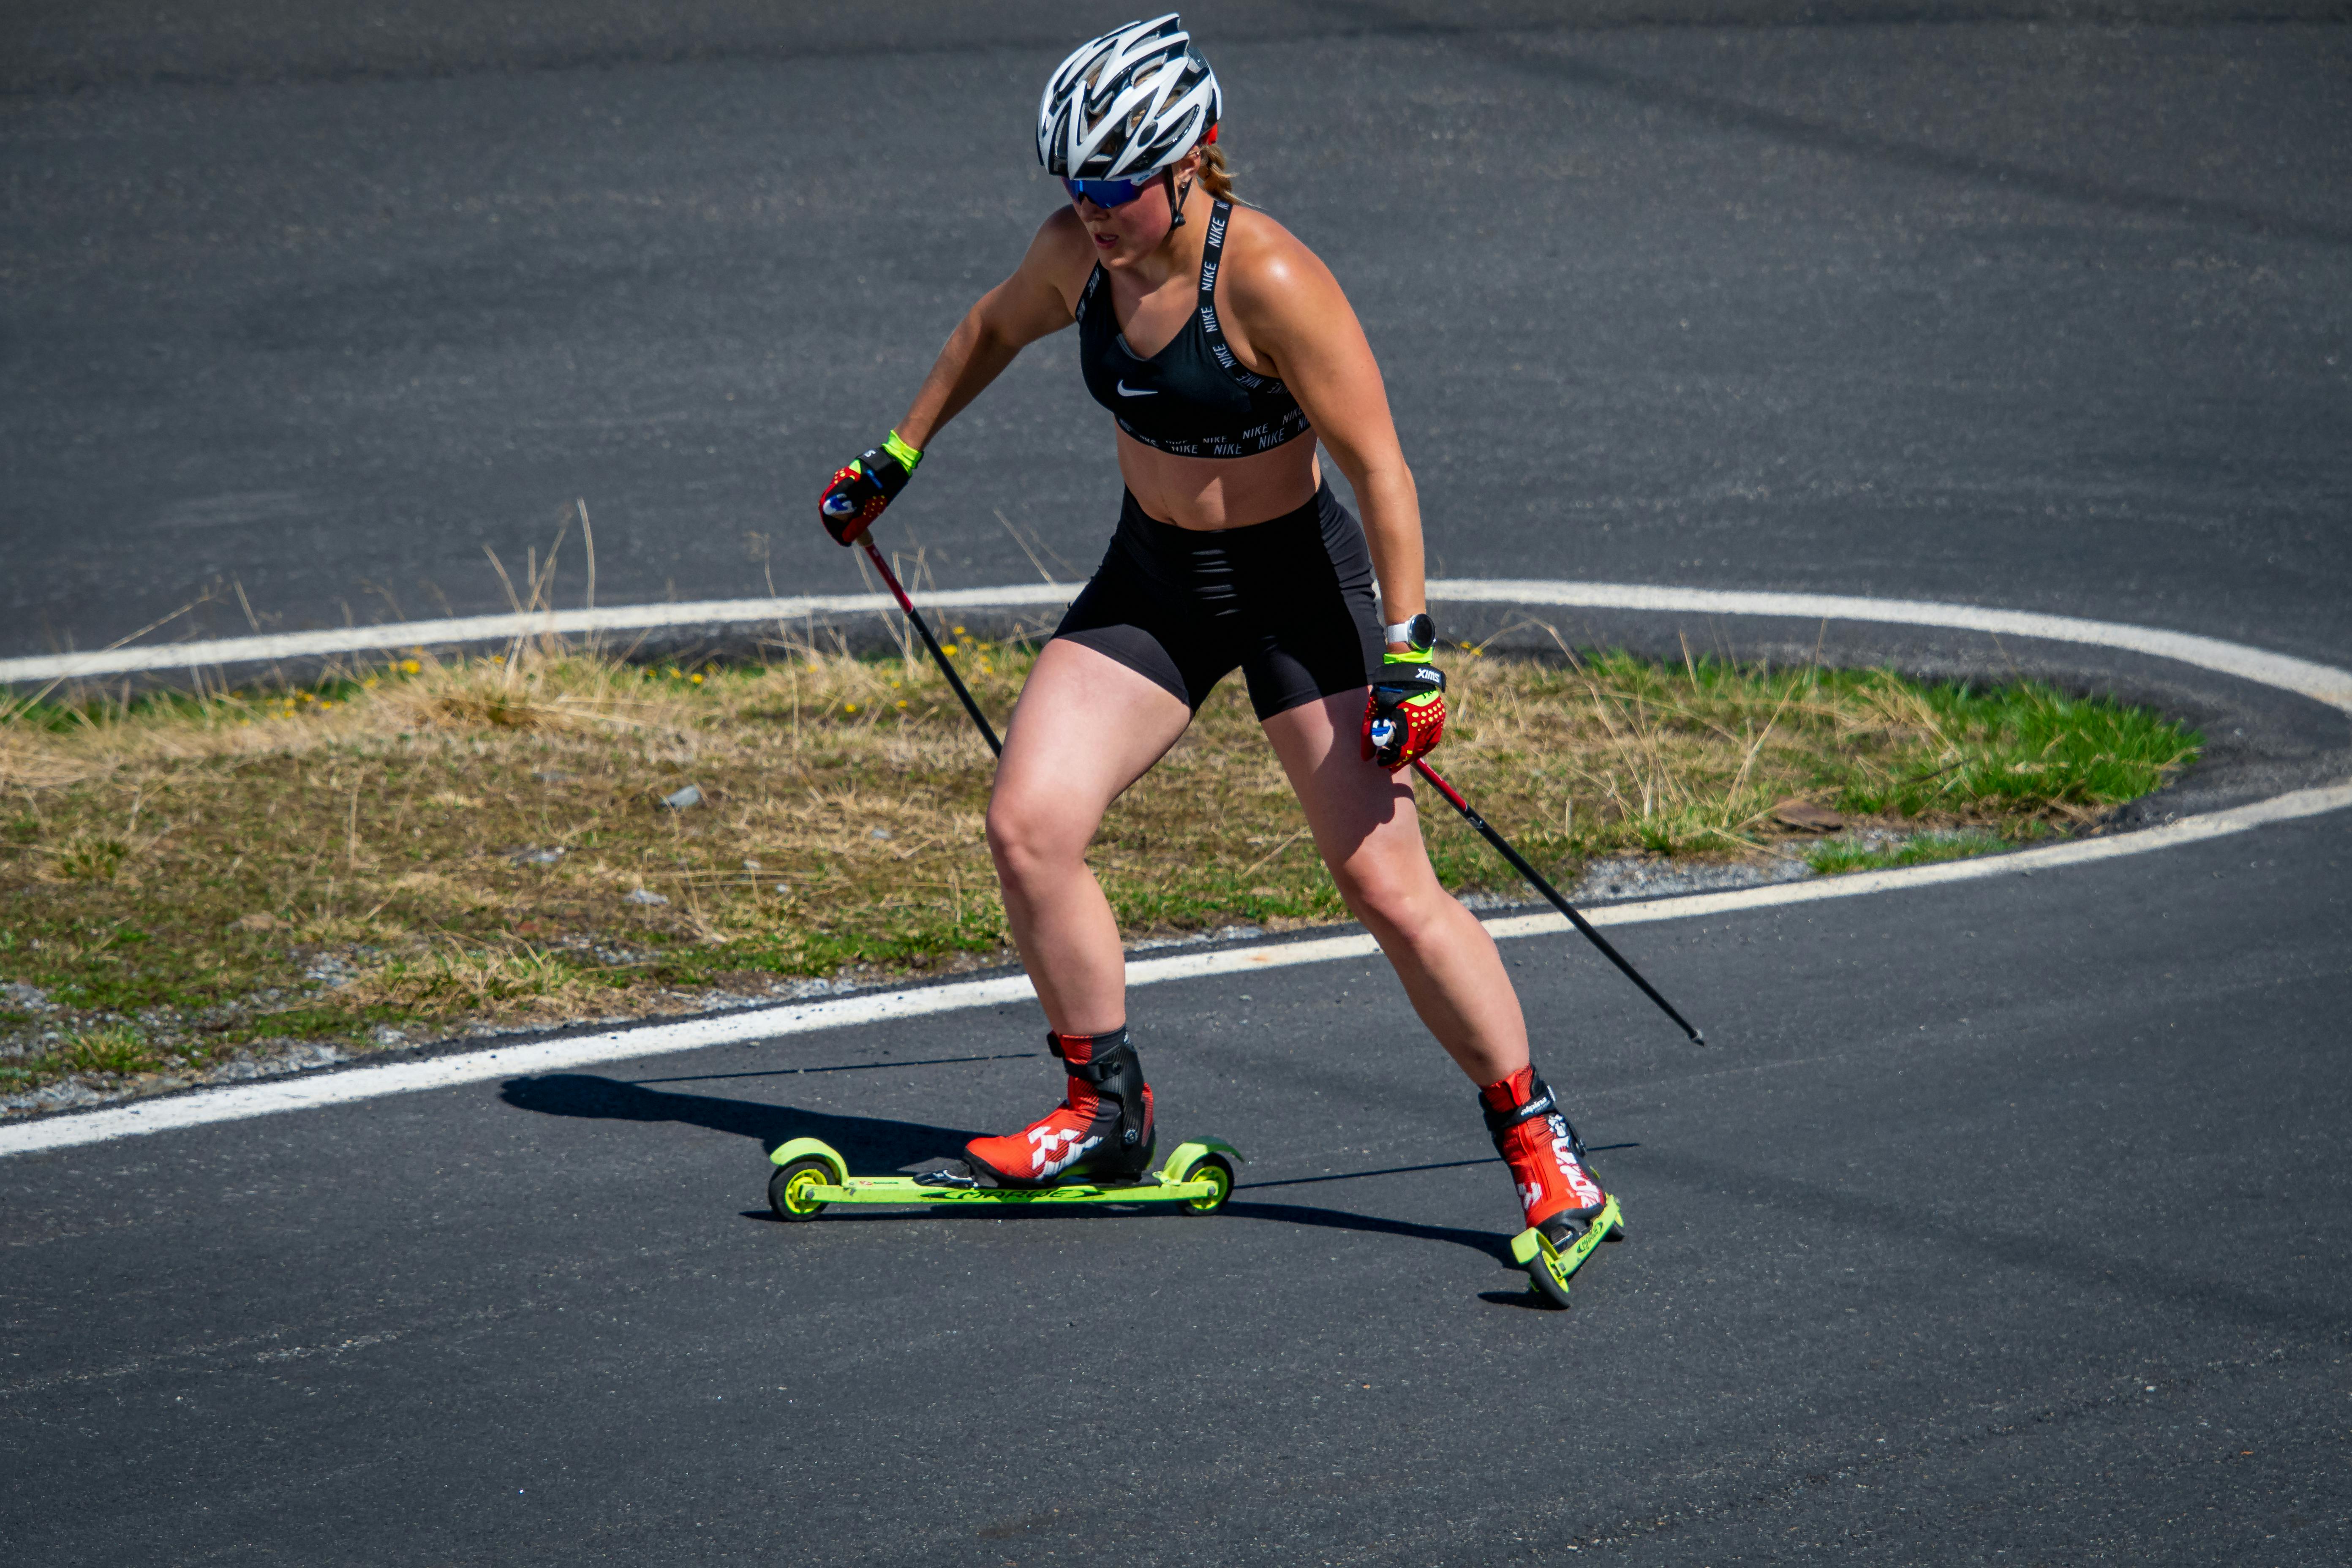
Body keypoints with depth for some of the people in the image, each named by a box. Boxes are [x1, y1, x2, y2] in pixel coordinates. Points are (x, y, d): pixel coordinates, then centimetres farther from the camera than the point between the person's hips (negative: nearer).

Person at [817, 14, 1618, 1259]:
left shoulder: (1269, 281, -26)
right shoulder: (1077, 257, -6)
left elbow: (1379, 468, -23)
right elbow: (994, 331, 18)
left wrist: (1408, 652, -25)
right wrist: (895, 456, 24)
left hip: (1294, 584, -6)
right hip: (1150, 579, 6)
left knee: (1388, 888, -11)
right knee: (1026, 826, -9)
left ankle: (1539, 1146, 4)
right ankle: (1106, 1113, 9)